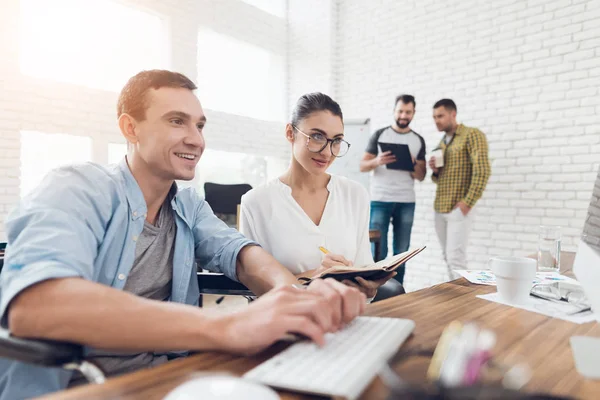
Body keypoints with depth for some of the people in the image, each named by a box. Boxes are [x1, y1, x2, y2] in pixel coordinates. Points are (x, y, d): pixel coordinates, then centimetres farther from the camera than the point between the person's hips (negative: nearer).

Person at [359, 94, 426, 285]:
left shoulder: (418, 140, 10)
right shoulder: (380, 134, 4)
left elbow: (421, 176, 10)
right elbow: (362, 166, 1)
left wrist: (413, 164, -11)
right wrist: (377, 161, -20)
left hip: (406, 203, 3)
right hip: (380, 201, -2)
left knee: (401, 252, 7)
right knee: (378, 252, -3)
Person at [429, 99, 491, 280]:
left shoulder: (472, 135, -5)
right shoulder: (442, 142, 18)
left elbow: (482, 171, -14)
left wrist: (468, 202, -18)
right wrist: (435, 170, 1)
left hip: (458, 209, -7)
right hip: (440, 208, 7)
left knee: (456, 258, -10)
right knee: (448, 258, 10)